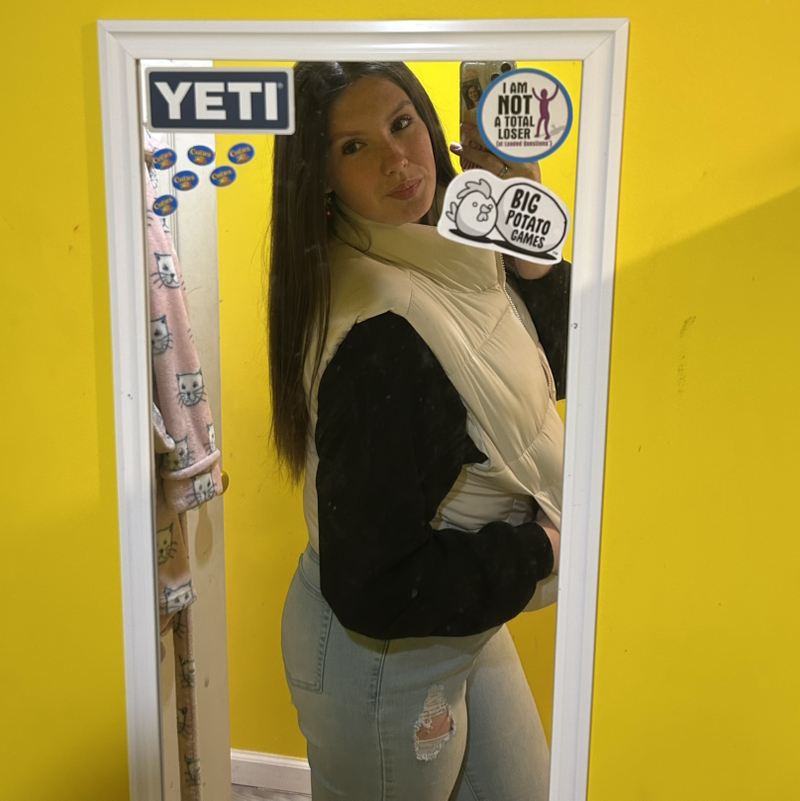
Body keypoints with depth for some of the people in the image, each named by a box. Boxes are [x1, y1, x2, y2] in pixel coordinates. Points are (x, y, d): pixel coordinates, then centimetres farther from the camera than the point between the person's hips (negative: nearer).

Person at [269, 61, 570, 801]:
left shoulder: (450, 255, -6)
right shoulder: (377, 333, -32)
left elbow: (545, 375, 6)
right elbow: (373, 589, -30)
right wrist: (537, 547, -17)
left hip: (463, 624, 8)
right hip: (382, 654, -8)